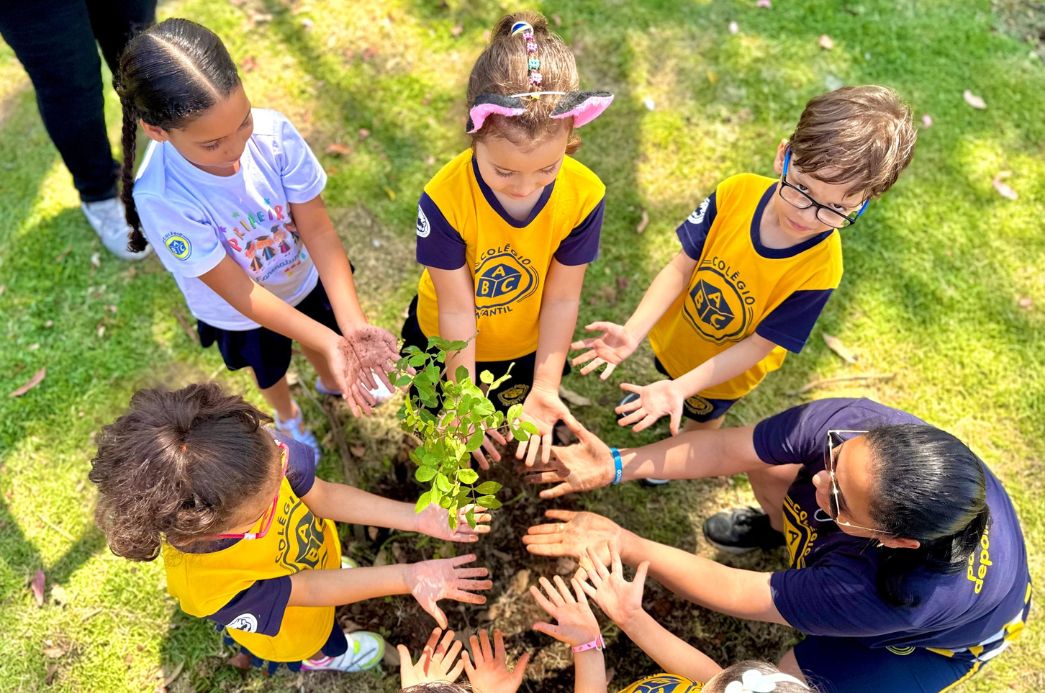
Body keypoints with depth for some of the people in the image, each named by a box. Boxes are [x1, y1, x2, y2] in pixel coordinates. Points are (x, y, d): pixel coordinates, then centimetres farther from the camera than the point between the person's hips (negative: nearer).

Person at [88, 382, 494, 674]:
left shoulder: (257, 456, -38)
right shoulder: (212, 588, -46)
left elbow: (322, 495, -22)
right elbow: (310, 591, -32)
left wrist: (415, 518, -27)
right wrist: (407, 577, -36)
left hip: (312, 553, 3)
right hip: (294, 625, -3)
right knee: (318, 643, 33)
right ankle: (324, 657, 68)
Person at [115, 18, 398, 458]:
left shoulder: (274, 133, -32)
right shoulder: (160, 198, -37)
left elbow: (317, 227, -26)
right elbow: (239, 291, -30)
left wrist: (353, 326, -36)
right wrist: (329, 343, -39)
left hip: (305, 278, 2)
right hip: (241, 313, -1)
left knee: (319, 343, 31)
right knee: (269, 368, 29)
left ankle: (330, 381, 68)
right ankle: (287, 417, 64)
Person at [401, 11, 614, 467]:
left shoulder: (585, 195, -30)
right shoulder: (445, 199, -36)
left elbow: (562, 298, -20)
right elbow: (457, 310, -27)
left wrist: (545, 387, -22)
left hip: (525, 347, 1)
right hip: (445, 343, -1)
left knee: (525, 443, 27)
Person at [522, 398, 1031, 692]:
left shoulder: (905, 594, -45)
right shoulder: (851, 424, -39)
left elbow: (736, 594, -37)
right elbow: (729, 447, -28)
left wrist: (623, 544, -33)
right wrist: (617, 465, -34)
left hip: (934, 637, -4)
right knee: (767, 463, -8)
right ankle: (784, 529, 27)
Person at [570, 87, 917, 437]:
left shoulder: (818, 270, -34)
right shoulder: (737, 192, -28)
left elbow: (758, 345, -27)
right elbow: (682, 266, -21)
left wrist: (682, 388, -36)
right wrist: (633, 331, -32)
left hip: (723, 370, -2)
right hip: (674, 331, 2)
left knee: (700, 421, 27)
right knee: (668, 371, 34)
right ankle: (661, 391, 69)